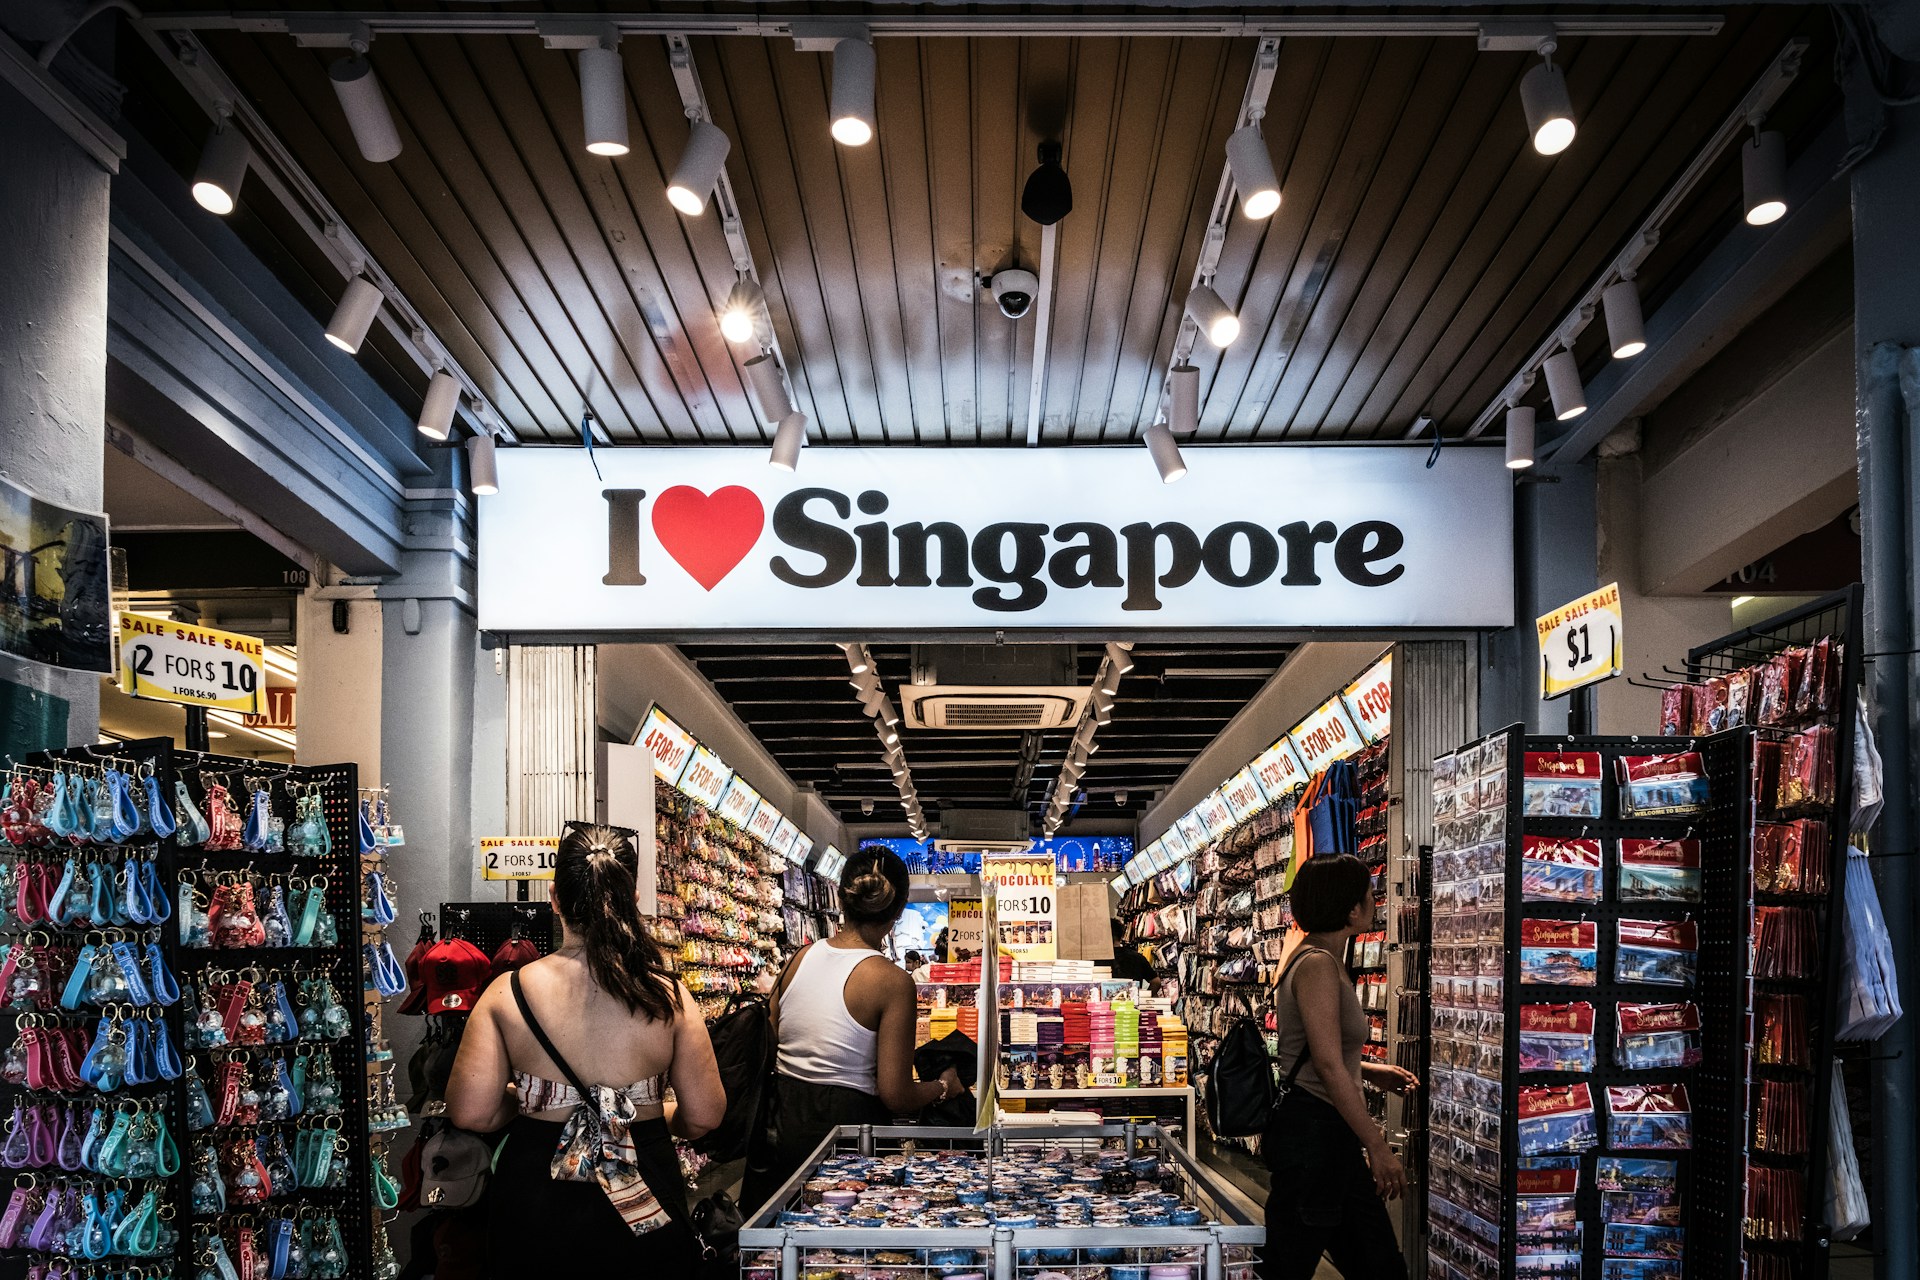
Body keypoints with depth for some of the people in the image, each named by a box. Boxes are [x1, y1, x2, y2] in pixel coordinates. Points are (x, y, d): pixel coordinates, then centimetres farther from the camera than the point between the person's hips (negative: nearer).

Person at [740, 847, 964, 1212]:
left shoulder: (800, 959, 2)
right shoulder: (891, 980, -14)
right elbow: (896, 1095, -14)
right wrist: (943, 1086, 5)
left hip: (781, 1124, 6)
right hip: (847, 1124, -6)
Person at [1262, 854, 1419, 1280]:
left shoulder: (1325, 961, 15)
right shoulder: (1317, 965, -17)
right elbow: (1330, 1068, -21)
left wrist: (1372, 1072, 17)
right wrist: (1377, 1146, -18)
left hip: (1333, 1135, 10)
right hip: (1311, 1131, -10)